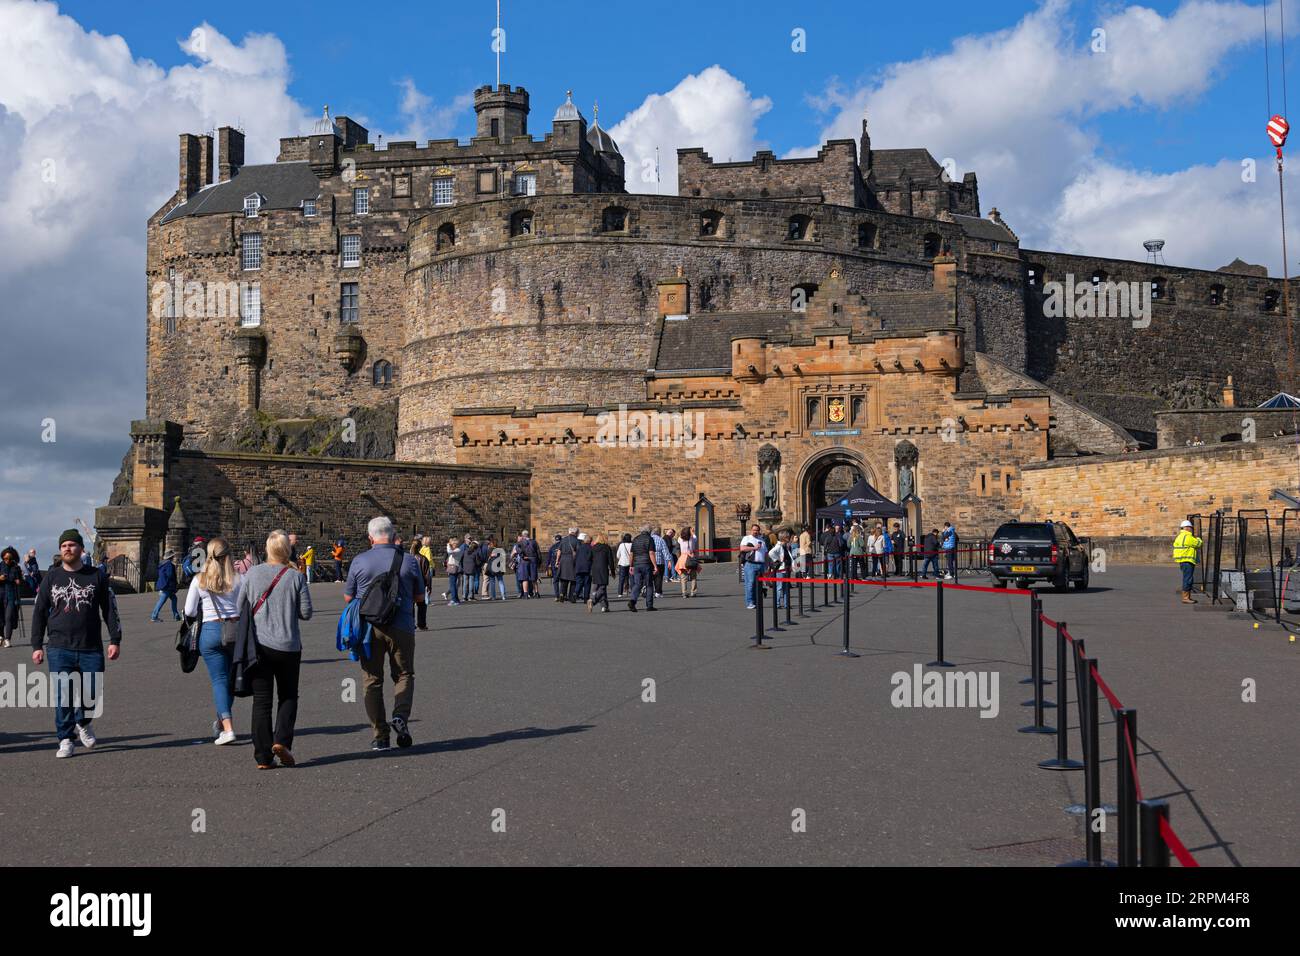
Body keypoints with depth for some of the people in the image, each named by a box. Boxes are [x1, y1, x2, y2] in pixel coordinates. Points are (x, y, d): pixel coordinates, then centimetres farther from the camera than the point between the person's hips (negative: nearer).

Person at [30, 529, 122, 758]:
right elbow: (39, 613, 10)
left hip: (91, 649, 0)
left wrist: (115, 640, 1)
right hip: (60, 650, 0)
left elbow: (110, 610, 8)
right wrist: (37, 646, 4)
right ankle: (65, 740, 8)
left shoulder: (96, 577, 7)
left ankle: (83, 724, 27)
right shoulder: (51, 578, 8)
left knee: (92, 694, -2)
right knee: (63, 696, -3)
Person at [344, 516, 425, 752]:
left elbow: (348, 597, 4)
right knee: (404, 675, 15)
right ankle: (401, 715, -11)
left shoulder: (359, 561, -4)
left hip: (369, 628, 0)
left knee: (373, 681, 9)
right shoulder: (409, 561, -2)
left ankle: (380, 736, 8)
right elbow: (420, 598, 6)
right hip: (401, 627, 0)